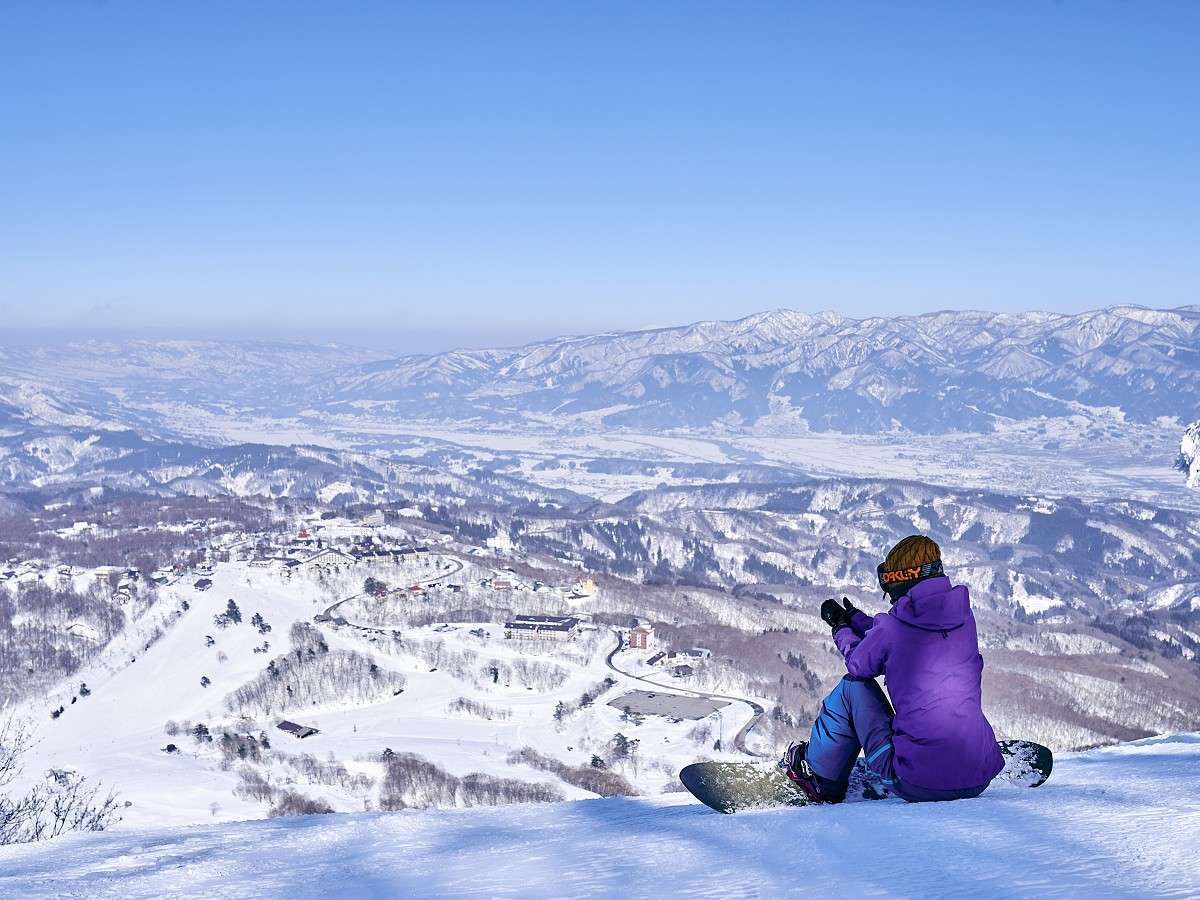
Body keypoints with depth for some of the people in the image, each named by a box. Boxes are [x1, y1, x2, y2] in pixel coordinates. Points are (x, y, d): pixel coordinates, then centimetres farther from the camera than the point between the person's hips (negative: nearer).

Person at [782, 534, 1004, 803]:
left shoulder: (890, 627, -9)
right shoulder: (964, 615, 5)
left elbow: (859, 664, 13)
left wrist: (841, 629, 33)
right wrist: (855, 619, 35)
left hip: (916, 785, -5)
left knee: (853, 685, 16)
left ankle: (821, 778, 30)